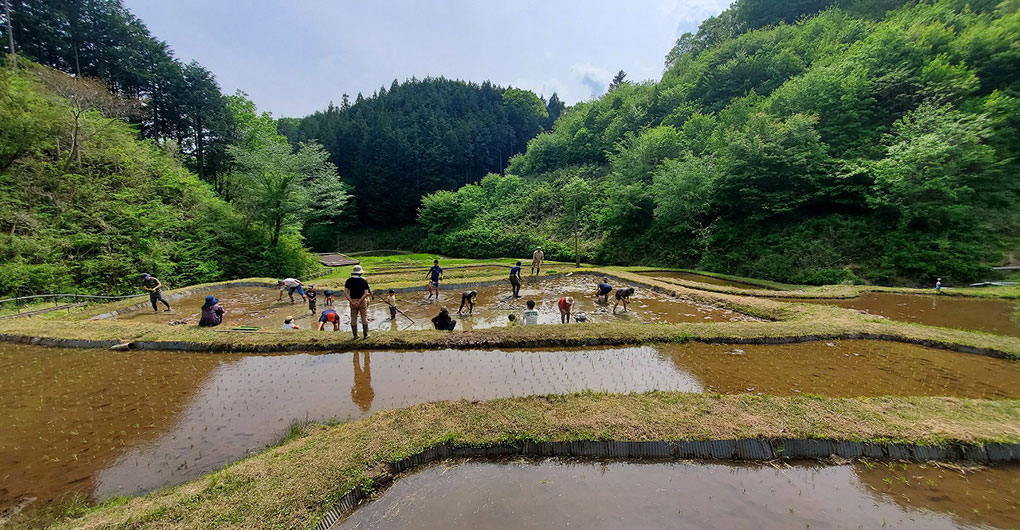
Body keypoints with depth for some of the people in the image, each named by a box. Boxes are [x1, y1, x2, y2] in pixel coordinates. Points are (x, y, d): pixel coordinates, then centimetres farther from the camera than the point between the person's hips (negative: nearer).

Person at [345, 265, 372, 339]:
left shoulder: (349, 280, -1)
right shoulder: (364, 281, -5)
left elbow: (345, 292, -9)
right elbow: (366, 293, -13)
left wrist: (352, 302, -11)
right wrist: (360, 301, -13)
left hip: (353, 301, 2)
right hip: (362, 301, -2)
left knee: (353, 318, 11)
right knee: (364, 318, 8)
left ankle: (355, 335, 14)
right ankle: (365, 334, 11)